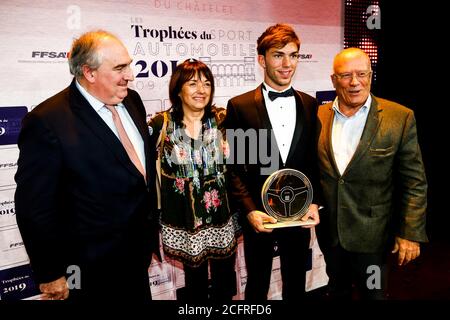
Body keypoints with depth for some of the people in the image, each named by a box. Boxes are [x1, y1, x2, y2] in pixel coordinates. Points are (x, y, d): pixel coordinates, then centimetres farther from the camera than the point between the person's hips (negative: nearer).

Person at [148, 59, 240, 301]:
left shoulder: (223, 120, -4)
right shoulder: (160, 124, -7)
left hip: (223, 217, 1)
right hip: (185, 222, -1)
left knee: (225, 285, 15)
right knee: (195, 283, 16)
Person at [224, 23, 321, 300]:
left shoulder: (310, 106, 2)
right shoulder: (240, 106, -7)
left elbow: (315, 161, 7)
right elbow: (234, 166, -6)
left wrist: (314, 203, -4)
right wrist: (249, 210, -15)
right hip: (258, 216, -2)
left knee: (296, 286, 20)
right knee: (257, 287, 17)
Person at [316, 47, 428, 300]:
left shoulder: (400, 118, -10)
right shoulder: (318, 116, -2)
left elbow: (415, 182, -8)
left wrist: (411, 234, -11)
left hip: (372, 236, -3)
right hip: (329, 231, 3)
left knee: (372, 293, 15)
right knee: (338, 290, 22)